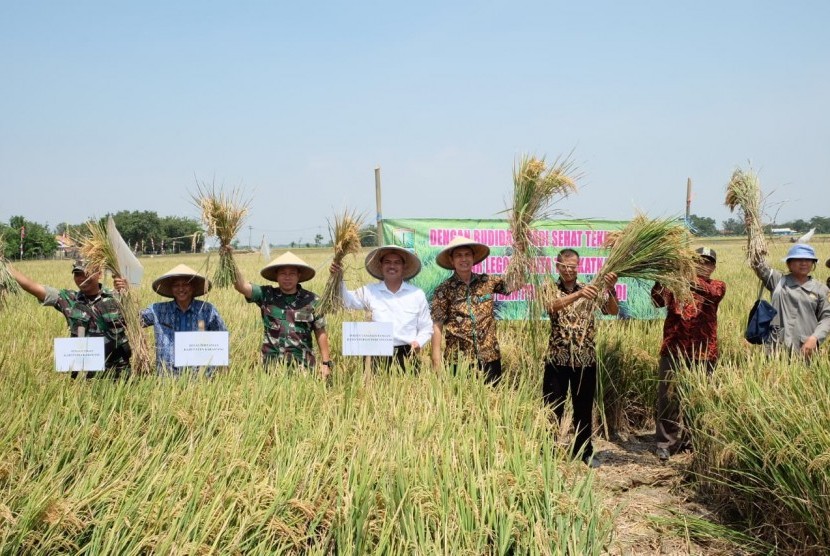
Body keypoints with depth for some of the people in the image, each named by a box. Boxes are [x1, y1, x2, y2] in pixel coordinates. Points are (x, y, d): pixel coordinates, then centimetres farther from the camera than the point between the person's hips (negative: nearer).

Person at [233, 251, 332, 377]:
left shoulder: (311, 301, 2)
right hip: (272, 365, 1)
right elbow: (241, 285, -7)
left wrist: (326, 363, 0)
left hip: (303, 366, 0)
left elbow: (321, 333, 4)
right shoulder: (266, 295, 4)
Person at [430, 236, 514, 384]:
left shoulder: (488, 282, 6)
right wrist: (436, 362, -10)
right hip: (458, 360, -3)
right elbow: (437, 326, -5)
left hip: (490, 357, 3)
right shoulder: (444, 289, -2)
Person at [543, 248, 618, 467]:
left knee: (584, 408, 11)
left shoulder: (591, 290, 6)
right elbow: (552, 307, -23)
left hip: (586, 359, 2)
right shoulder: (550, 290, 0)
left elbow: (613, 311, -9)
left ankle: (585, 452, 25)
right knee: (553, 408, 3)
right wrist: (578, 294, -39)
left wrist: (609, 290, -30)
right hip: (557, 358, -1)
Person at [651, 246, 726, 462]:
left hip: (703, 352, 1)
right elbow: (658, 301, -8)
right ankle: (667, 441, 5)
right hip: (673, 348, 0)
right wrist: (661, 280, -28)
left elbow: (712, 292, -16)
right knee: (667, 397, -3)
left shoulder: (718, 285, 10)